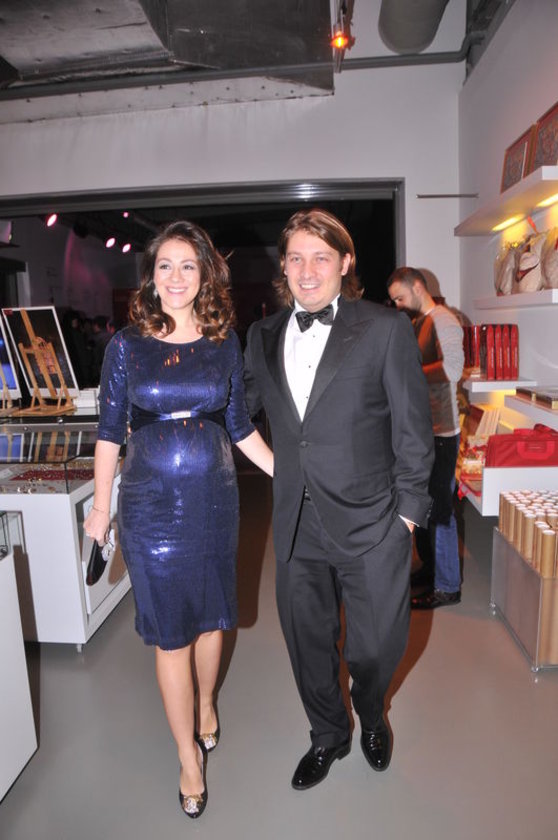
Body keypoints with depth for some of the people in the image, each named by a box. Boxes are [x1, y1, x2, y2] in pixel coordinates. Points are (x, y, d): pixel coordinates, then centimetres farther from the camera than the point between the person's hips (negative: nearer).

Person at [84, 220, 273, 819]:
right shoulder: (127, 344, -3)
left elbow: (239, 427, 7)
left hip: (214, 499, 2)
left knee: (211, 615, 18)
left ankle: (206, 705, 48)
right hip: (152, 505, -2)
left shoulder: (224, 343, 2)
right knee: (171, 631, 7)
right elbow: (110, 431, 2)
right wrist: (101, 505, 3)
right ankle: (189, 756, 28)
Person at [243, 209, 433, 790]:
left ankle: (371, 716, 50)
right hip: (297, 524, 4)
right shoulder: (264, 335, 6)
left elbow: (412, 427, -5)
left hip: (370, 524, -3)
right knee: (307, 639, 18)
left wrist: (408, 510, -5)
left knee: (376, 645, 13)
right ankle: (328, 736, 48)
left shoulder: (386, 329, -6)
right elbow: (242, 408, 16)